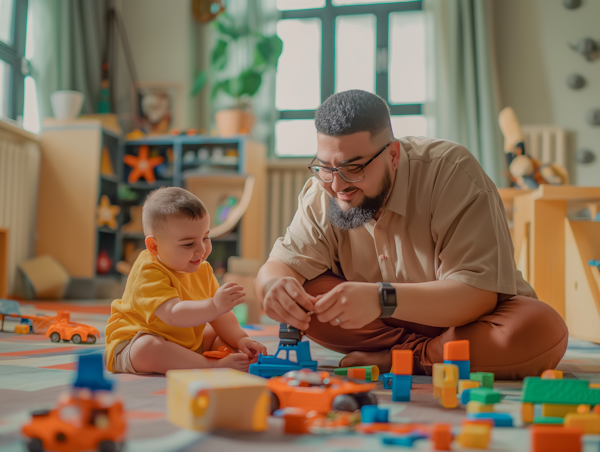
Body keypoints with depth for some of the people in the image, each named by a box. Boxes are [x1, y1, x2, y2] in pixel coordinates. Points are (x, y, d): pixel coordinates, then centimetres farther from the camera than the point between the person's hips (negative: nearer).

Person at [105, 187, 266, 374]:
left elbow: (219, 316, 5)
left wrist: (240, 340, -10)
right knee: (146, 348, -39)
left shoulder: (202, 270, 1)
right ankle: (216, 365, -35)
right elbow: (173, 315, -40)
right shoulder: (148, 274, -26)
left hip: (185, 344, 8)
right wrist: (214, 306, -50)